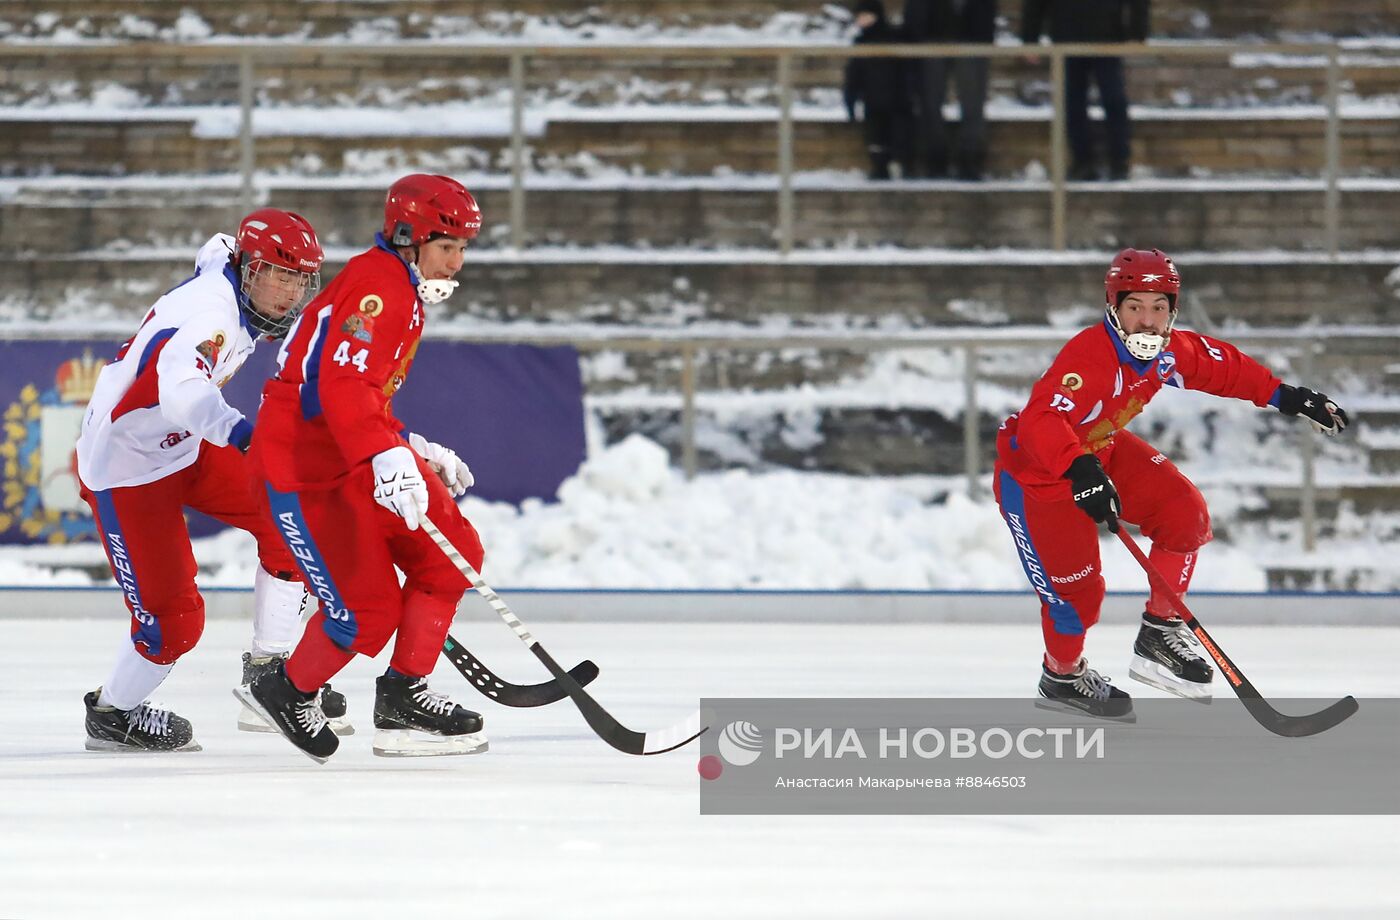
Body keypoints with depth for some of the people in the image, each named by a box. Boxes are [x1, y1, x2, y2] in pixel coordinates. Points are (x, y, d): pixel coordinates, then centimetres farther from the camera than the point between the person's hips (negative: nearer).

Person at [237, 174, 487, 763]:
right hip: (304, 470, -10)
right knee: (366, 611, -11)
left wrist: (416, 452, 19)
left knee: (452, 554, 1)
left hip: (357, 457, 10)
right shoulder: (377, 284, -17)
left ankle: (403, 696, 7)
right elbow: (342, 383, -31)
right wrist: (387, 457, -42)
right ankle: (286, 692, 14)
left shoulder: (405, 294, 17)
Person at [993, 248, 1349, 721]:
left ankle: (1159, 633, 12)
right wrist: (1080, 470, -61)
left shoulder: (1170, 351, -11)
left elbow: (1225, 367, 8)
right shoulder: (1088, 355, -36)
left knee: (1185, 514, -4)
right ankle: (1061, 677, 23)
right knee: (1077, 591, -8)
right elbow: (1041, 421, -47)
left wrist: (1288, 396, 5)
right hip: (1034, 472, -8)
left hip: (1100, 451, 8)